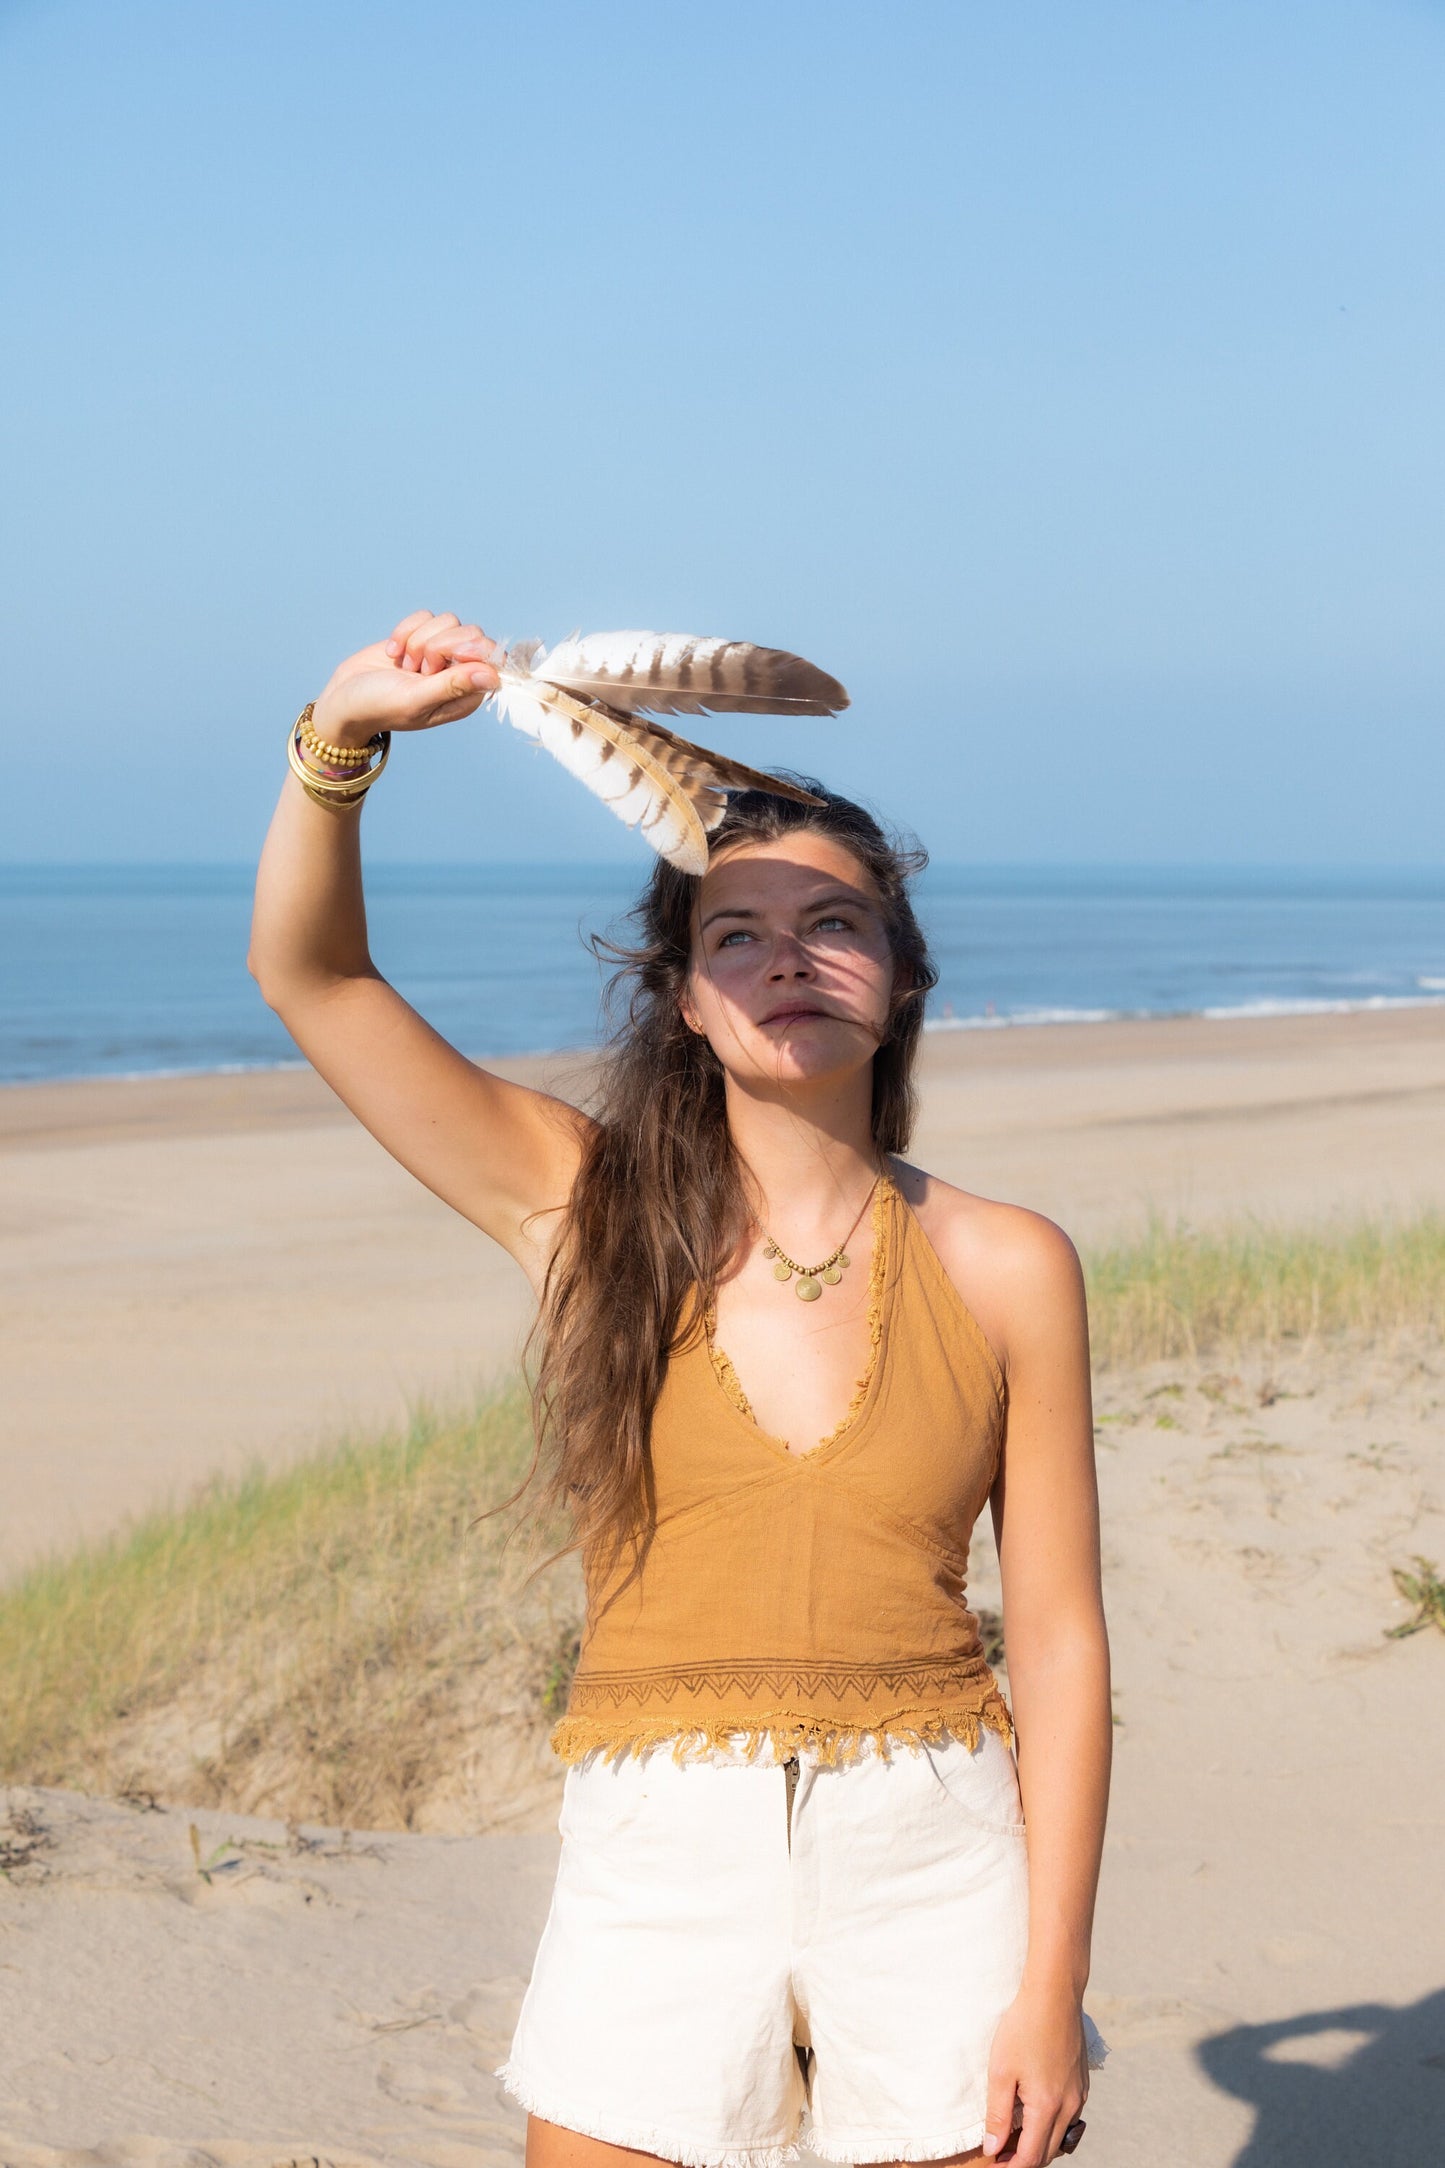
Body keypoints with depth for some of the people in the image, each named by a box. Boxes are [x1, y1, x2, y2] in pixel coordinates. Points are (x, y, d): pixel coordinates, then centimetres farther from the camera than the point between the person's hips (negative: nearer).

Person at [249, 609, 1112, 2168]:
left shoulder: (1006, 1270, 1)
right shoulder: (596, 1216, 1)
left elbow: (1059, 1640, 1)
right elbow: (308, 975, -4)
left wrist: (1052, 1985, -3)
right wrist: (340, 737, -20)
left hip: (933, 1865, 0)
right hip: (656, 1868, 0)